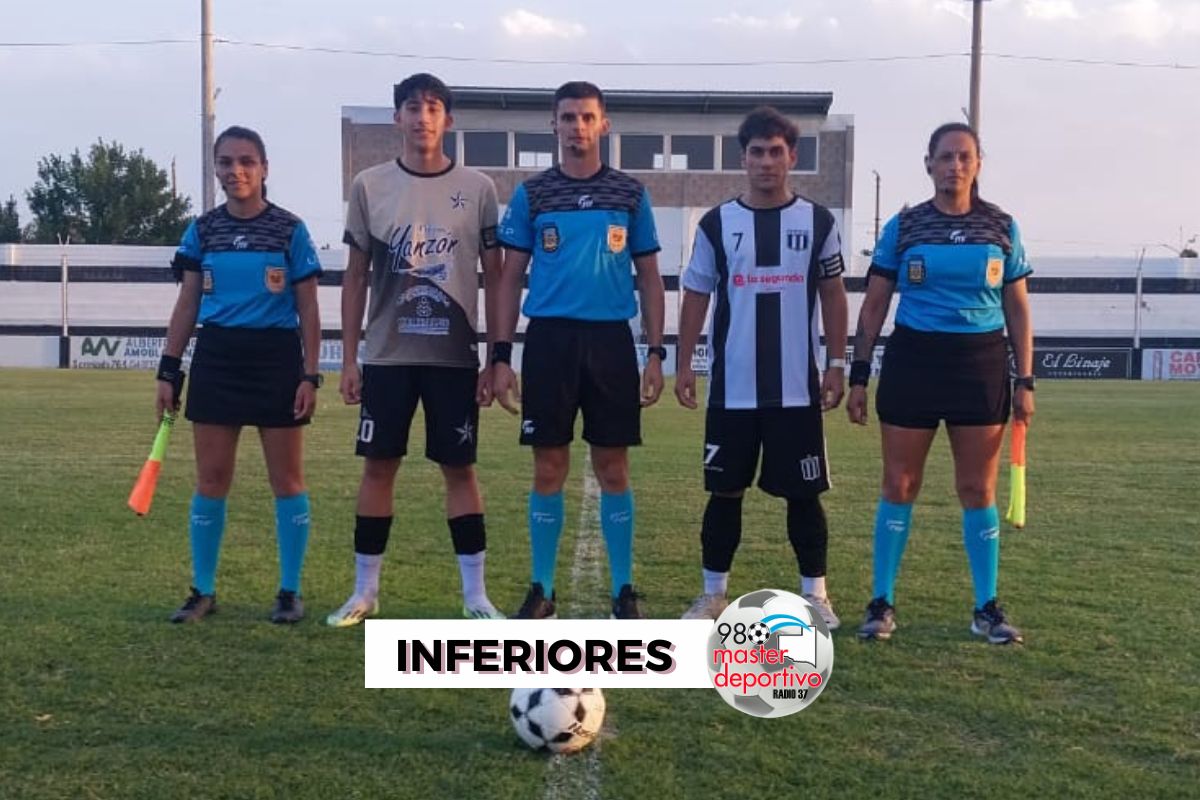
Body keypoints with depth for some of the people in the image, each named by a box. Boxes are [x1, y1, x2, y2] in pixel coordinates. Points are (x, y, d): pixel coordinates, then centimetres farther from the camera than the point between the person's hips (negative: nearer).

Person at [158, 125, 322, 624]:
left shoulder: (290, 230, -1)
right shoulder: (202, 230, 7)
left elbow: (308, 310, 0)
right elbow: (187, 306, 10)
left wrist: (310, 375, -7)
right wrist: (168, 369, 4)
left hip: (276, 359, -2)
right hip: (216, 358, 3)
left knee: (287, 478, 3)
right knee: (210, 479, 5)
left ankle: (290, 592, 13)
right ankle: (203, 591, 17)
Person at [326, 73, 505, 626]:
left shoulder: (477, 188, 2)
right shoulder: (370, 185, 4)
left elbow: (495, 278, 3)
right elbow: (356, 276, 6)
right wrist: (348, 358, 2)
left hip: (455, 356, -1)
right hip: (386, 355, 1)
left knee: (459, 468, 3)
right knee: (378, 466, 6)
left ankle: (476, 595, 11)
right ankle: (365, 592, 18)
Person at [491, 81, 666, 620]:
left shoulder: (631, 195, 7)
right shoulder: (531, 195, 6)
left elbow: (649, 279, 10)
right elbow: (510, 279, 6)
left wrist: (656, 353, 1)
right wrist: (500, 355, -2)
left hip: (612, 340, 0)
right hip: (549, 339, 0)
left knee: (613, 467, 4)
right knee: (549, 468, 4)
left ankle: (624, 590, 15)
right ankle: (541, 589, 15)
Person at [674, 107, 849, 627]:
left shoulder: (817, 222, 4)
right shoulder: (717, 223, 3)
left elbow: (833, 295, 8)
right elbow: (696, 296, 6)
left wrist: (837, 364, 2)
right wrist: (684, 364, 0)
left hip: (797, 387, 0)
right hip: (732, 388, 0)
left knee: (804, 492, 6)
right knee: (725, 490, 7)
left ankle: (814, 593, 20)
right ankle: (714, 594, 19)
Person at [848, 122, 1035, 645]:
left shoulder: (1002, 228, 5)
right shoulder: (902, 227, 1)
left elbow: (1018, 310, 8)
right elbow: (874, 306, 4)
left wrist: (1026, 381, 2)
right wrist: (859, 375, -2)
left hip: (981, 364, 1)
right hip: (912, 360, -1)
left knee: (978, 488, 6)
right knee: (899, 485, 4)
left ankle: (987, 607, 17)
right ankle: (882, 603, 14)